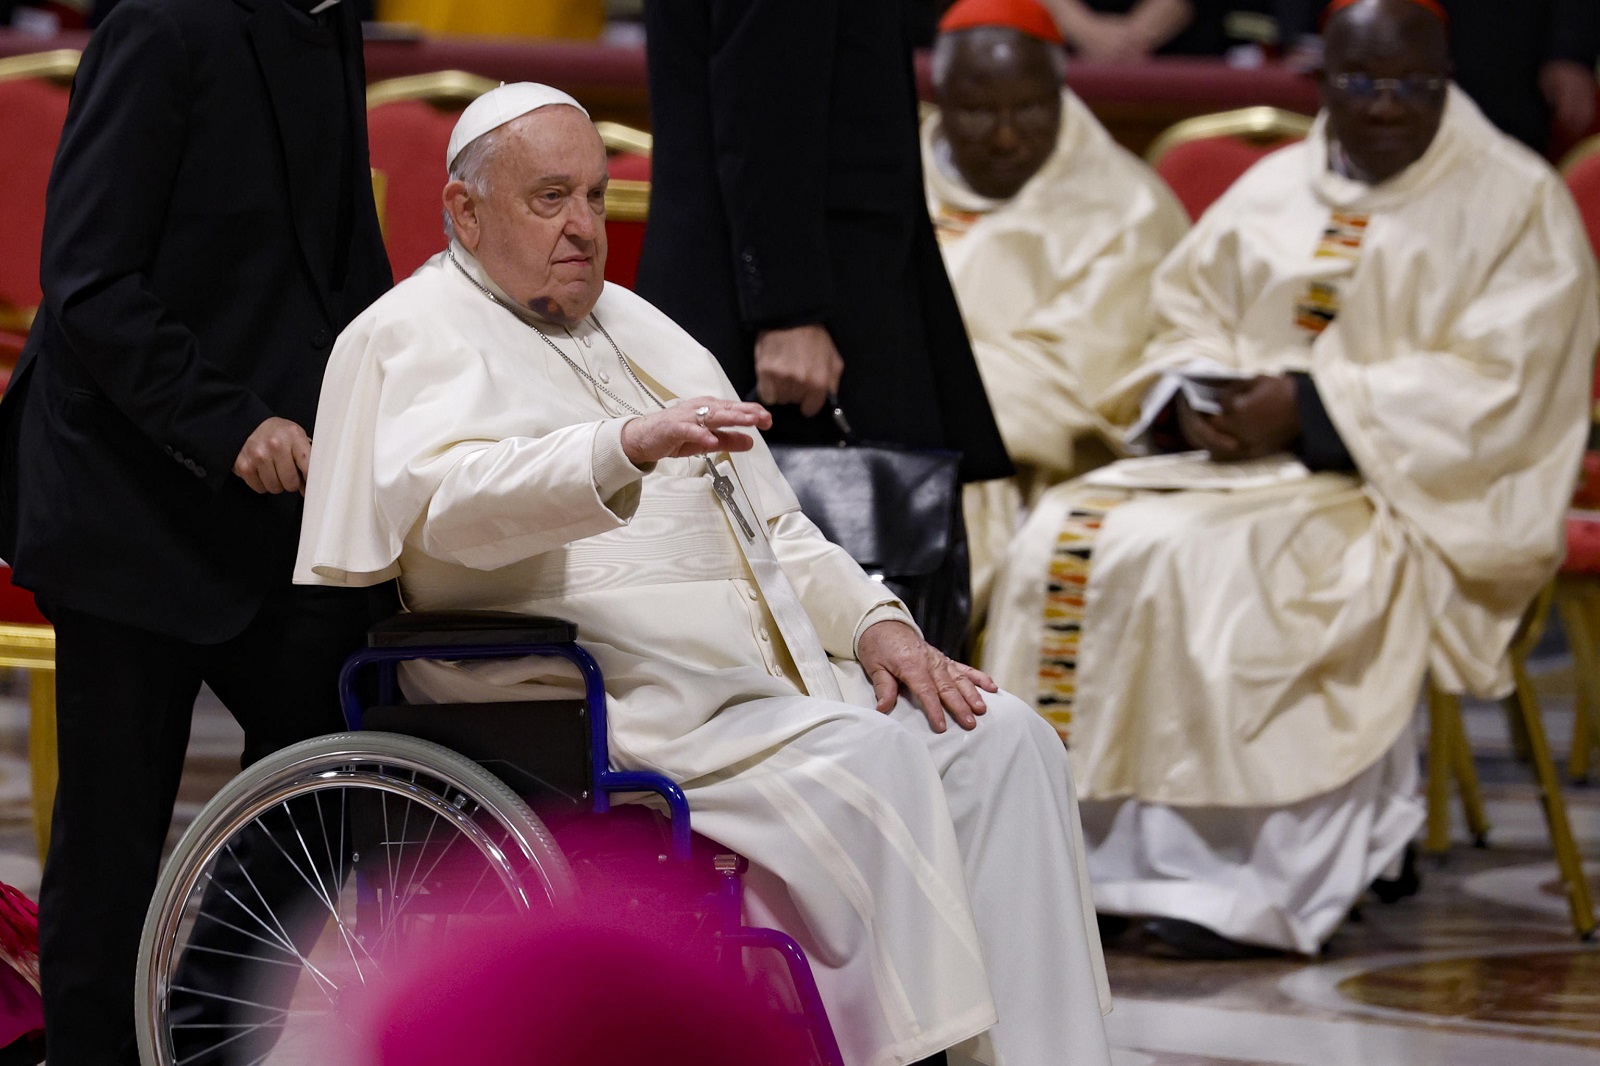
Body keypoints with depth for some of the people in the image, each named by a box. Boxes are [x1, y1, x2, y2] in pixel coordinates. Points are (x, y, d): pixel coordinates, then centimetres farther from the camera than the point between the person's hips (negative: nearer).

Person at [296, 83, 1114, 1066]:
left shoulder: (634, 325, 26)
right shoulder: (414, 334, 0)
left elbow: (770, 521, 26)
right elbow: (445, 500, -22)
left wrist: (871, 621, 6)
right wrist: (631, 446, -38)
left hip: (765, 672, 8)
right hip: (617, 691, -8)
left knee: (1004, 740, -11)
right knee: (873, 760, -29)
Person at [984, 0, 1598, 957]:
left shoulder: (1517, 203, -2)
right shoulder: (1275, 191, 15)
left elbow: (1496, 385, -12)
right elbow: (1188, 314, 18)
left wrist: (1314, 408, -20)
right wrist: (1191, 400, -7)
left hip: (1420, 489, -6)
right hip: (1242, 457, 6)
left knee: (1209, 564, -32)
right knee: (1068, 537, -18)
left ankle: (1235, 878, -27)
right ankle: (1081, 851, -19)